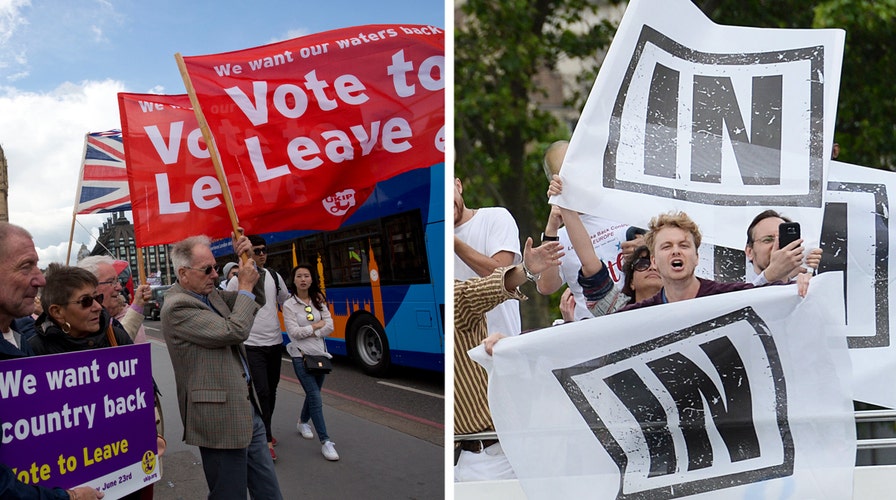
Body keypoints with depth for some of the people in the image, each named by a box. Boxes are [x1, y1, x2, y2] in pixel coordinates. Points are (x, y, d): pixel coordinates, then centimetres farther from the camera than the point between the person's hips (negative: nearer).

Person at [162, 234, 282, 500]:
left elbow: (256, 301, 20)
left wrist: (249, 262, 5)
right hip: (221, 419, -9)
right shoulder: (177, 306, -17)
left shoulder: (210, 294, 9)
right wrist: (245, 286, -11)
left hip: (246, 408, 9)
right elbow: (234, 332, -24)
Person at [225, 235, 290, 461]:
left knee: (271, 390, 15)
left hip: (275, 343, 5)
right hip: (252, 345, -5)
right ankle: (266, 440, -4)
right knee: (262, 391, -10)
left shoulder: (275, 277, 6)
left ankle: (264, 430, 32)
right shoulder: (237, 281, -8)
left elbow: (286, 305, 18)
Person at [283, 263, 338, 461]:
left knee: (313, 394, 17)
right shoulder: (289, 305, -5)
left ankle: (302, 423, 44)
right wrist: (317, 325, -7)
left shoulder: (319, 301, 7)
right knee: (315, 398, -11)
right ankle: (325, 442, -8)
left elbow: (330, 327, -2)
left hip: (320, 354, 5)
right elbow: (294, 332, -13)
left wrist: (308, 333, -13)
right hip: (301, 356, -5)